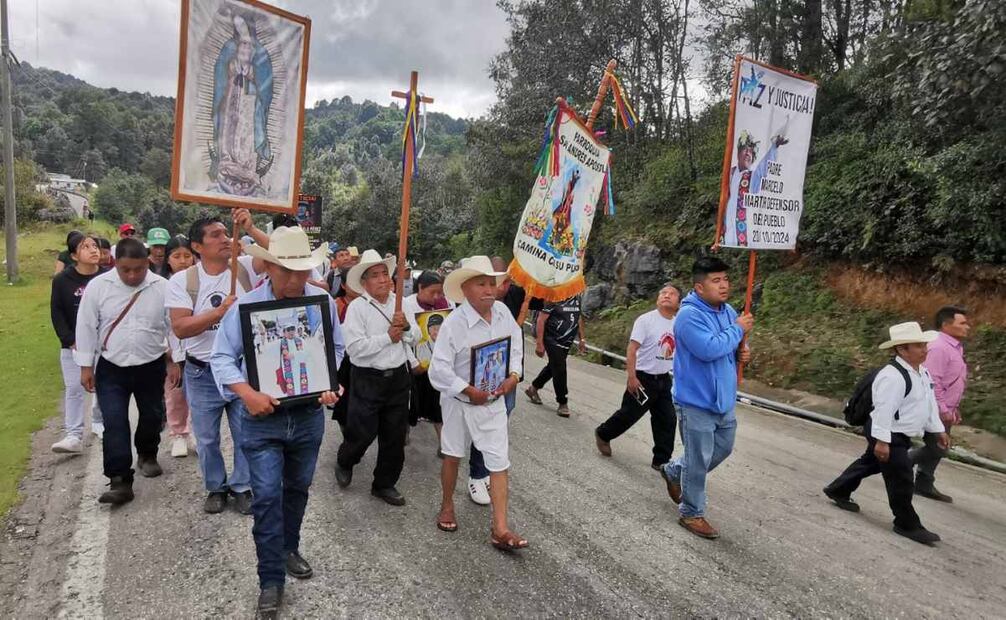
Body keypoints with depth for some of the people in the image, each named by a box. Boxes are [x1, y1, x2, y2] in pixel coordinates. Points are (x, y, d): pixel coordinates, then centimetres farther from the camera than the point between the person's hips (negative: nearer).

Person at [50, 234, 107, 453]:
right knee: (74, 388, -1)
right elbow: (57, 313, -1)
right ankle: (74, 435, 2)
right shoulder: (62, 280, -4)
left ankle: (99, 422, 31)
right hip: (73, 346, 0)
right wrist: (70, 340, -9)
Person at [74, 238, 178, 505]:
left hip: (151, 366, 1)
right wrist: (86, 366, -1)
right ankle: (120, 481, 0)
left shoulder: (163, 287, -10)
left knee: (152, 416, 17)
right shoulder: (97, 286, -9)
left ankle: (147, 456, 44)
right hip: (111, 368, 0)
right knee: (114, 424, -5)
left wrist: (173, 362, 0)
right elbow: (86, 327, -2)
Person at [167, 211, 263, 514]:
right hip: (202, 374, 0)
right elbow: (180, 328, -16)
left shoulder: (245, 267, -5)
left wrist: (251, 228, -28)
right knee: (207, 439, 15)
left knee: (246, 435, 12)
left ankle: (241, 486, 32)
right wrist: (222, 311, -24)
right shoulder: (182, 280, -8)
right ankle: (216, 487, 36)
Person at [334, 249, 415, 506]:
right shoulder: (357, 307, -12)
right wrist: (388, 336, -17)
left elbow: (413, 339, 13)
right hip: (368, 379, -5)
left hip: (398, 377, 5)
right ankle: (344, 462, 40)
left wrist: (406, 326, -7)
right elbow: (355, 348, -21)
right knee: (362, 433, 6)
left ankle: (385, 484, 31)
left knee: (395, 436, 13)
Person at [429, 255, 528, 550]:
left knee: (500, 462, 2)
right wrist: (469, 391, -21)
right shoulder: (453, 323, -23)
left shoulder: (503, 312, -9)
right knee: (453, 455, 18)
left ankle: (500, 530, 10)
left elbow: (516, 344, 8)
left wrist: (513, 375, -6)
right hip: (460, 401, -3)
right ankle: (447, 505, 43)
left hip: (494, 400, 3)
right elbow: (439, 371, -23)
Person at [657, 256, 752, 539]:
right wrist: (738, 329, -20)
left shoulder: (728, 311, 6)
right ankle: (692, 514, 20)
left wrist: (741, 352, -3)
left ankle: (674, 471, 41)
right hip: (697, 402, -8)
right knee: (699, 460, 2)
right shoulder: (689, 315, -21)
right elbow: (709, 349, -32)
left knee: (723, 449, 23)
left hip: (723, 400, 9)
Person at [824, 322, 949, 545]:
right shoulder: (892, 376, -26)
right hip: (889, 435, -10)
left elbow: (929, 402, 17)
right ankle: (908, 525, 12)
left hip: (900, 435, 10)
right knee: (902, 480, -2)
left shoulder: (922, 371, 7)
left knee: (869, 463, 22)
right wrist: (882, 441, -27)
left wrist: (938, 430, 21)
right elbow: (884, 410, -27)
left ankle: (838, 491, 39)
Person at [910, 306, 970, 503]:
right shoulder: (939, 348, -20)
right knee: (937, 448, -5)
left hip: (944, 410, 10)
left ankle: (924, 485, 23)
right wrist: (943, 410, -21)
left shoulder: (955, 347, 13)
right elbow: (932, 382, -24)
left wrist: (954, 409, 19)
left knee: (937, 449, 14)